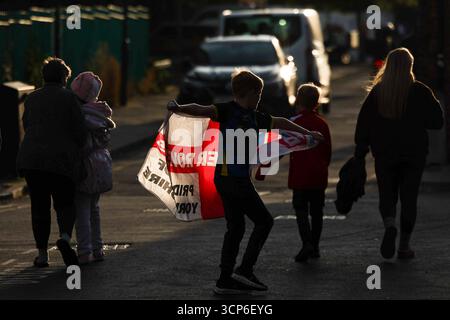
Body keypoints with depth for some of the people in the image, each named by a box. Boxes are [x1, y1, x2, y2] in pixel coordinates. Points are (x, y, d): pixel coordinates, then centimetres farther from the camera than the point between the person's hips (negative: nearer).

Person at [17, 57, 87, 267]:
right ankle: (65, 237, -19)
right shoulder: (69, 98, -3)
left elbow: (27, 126, 16)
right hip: (62, 160, -3)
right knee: (65, 204, 8)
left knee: (39, 206, 10)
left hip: (31, 158, 3)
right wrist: (74, 154, 12)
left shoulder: (32, 99, 10)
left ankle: (42, 254, 7)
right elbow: (80, 132, -5)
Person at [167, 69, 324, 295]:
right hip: (231, 178, -9)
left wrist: (307, 133, 42)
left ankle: (225, 281, 10)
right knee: (263, 220, -3)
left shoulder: (253, 116, 16)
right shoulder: (228, 110, -9)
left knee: (236, 227, 9)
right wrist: (180, 109, -46)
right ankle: (245, 270, -2)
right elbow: (203, 110, -26)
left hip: (239, 180, 9)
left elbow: (279, 122, 29)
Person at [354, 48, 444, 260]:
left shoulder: (376, 92, -2)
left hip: (384, 155, 1)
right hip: (414, 154, -1)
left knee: (387, 195, 11)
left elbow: (363, 124, -2)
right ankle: (404, 245, 5)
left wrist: (360, 154, 4)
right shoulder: (420, 91, -7)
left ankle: (390, 225, -19)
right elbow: (437, 121, -3)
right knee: (409, 198, 7)